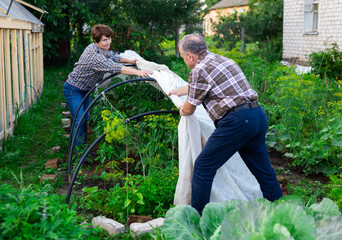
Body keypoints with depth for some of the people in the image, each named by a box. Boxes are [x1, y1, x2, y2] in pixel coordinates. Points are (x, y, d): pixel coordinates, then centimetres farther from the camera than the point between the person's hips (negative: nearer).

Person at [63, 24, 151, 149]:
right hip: (73, 89, -9)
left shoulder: (103, 49, -2)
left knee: (85, 119, 12)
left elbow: (112, 56, 20)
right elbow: (112, 67, -41)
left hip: (85, 89, 9)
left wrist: (129, 61, 23)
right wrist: (137, 72, -45)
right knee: (79, 120, -13)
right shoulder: (93, 54, -32)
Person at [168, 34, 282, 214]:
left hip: (236, 121, -9)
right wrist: (177, 91, 54)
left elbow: (189, 110, 5)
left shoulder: (199, 70, -4)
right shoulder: (223, 60, 21)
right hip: (258, 114, 9)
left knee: (203, 167, 2)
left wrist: (182, 110, 28)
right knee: (263, 170, 16)